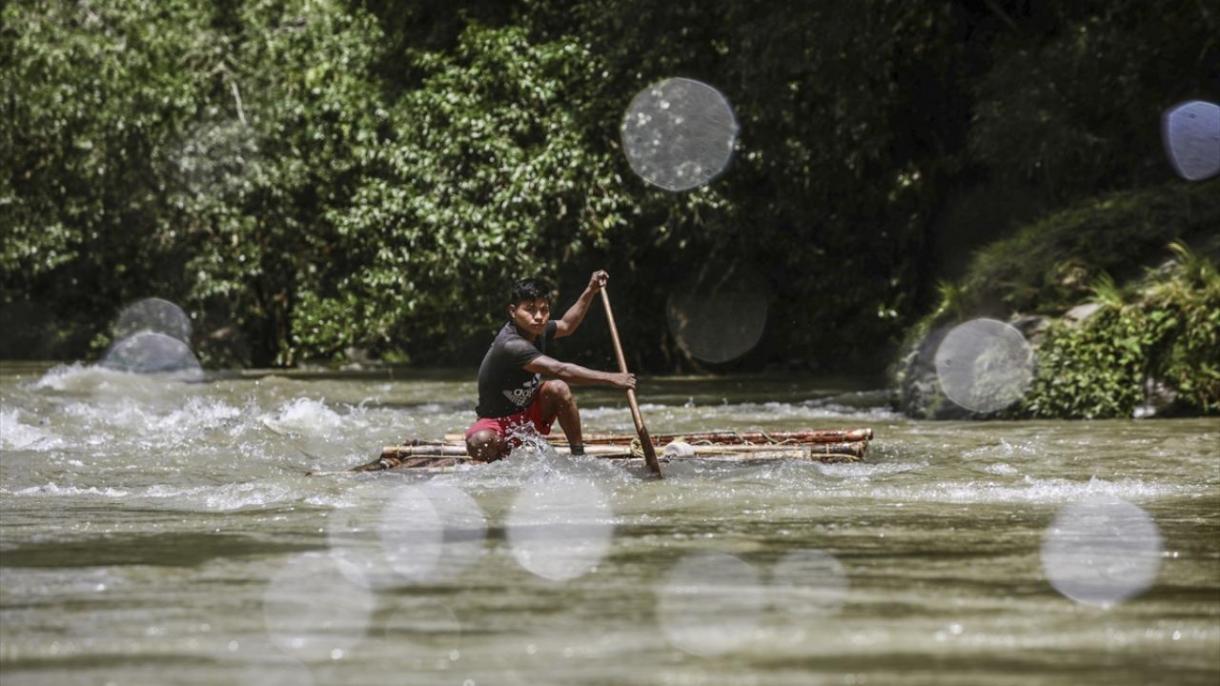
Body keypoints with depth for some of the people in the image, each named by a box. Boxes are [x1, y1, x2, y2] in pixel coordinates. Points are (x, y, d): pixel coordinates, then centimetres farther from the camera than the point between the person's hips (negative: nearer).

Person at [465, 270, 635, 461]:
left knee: (558, 388, -21)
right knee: (480, 442, -40)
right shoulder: (510, 345, -32)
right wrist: (610, 379, -38)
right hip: (497, 421, -7)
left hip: (529, 414, 7)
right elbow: (560, 370, -39)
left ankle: (579, 457, -12)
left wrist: (590, 291, 11)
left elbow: (566, 326, 21)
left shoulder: (536, 330, -4)